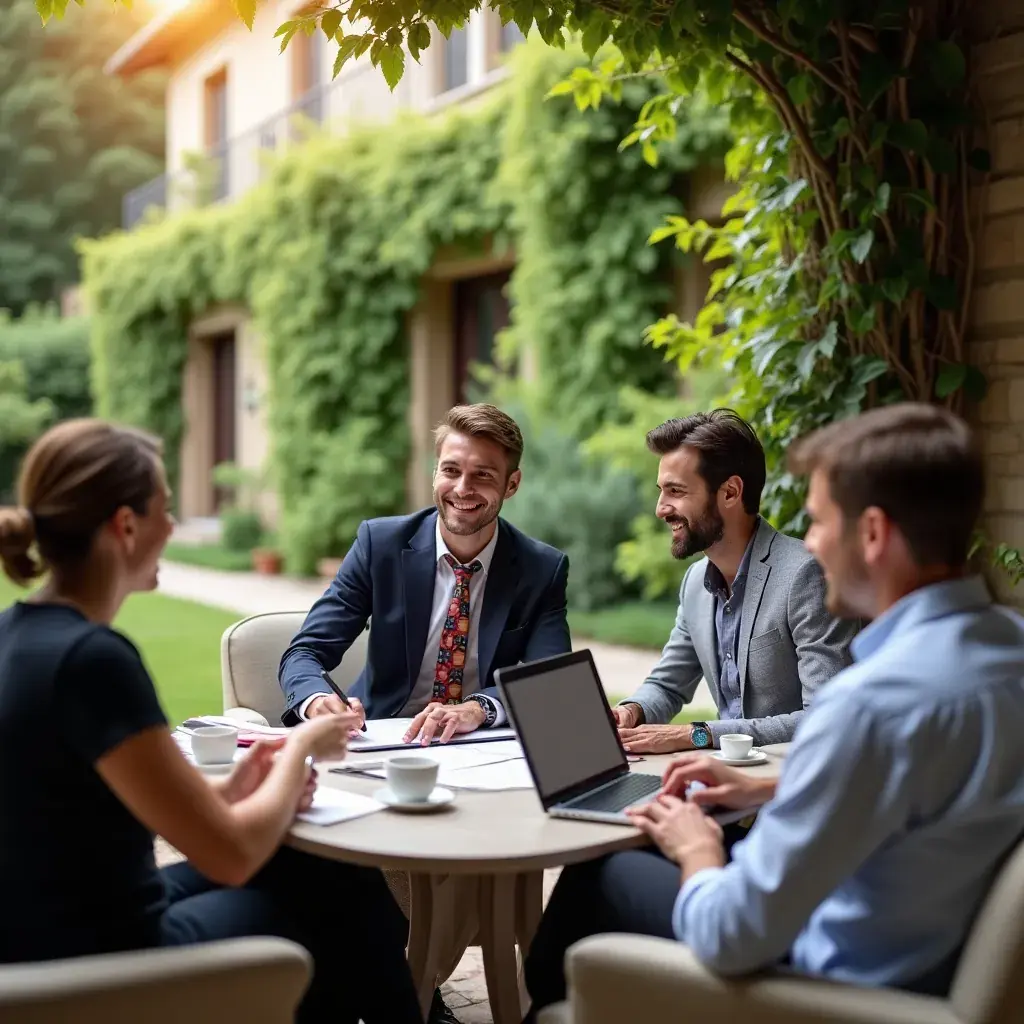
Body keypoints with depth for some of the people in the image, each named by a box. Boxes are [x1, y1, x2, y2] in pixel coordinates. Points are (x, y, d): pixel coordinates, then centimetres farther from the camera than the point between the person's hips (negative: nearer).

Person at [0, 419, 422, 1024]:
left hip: (55, 944, 8)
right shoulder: (92, 658, -26)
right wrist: (302, 747, -5)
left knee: (326, 876, 19)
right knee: (352, 901, 12)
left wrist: (226, 789, 1)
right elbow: (232, 854, -22)